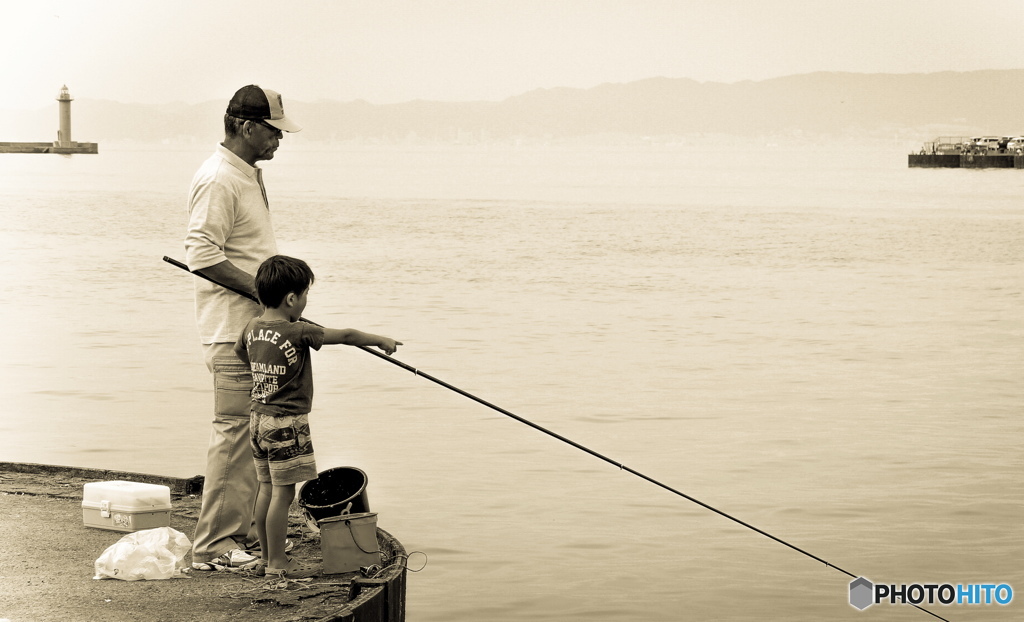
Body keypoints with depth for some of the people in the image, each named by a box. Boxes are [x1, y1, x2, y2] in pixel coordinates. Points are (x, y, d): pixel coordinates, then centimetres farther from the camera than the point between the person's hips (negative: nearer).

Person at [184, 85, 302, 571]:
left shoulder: (249, 175, 17)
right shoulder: (218, 180, -15)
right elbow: (202, 255, -22)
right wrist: (261, 289, -21)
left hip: (256, 326, 10)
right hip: (232, 327, -10)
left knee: (254, 431, 13)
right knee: (235, 430, -10)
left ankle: (243, 530, 21)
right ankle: (214, 545, -6)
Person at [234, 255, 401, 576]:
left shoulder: (252, 328, 4)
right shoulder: (298, 333, -18)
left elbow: (239, 350, 26)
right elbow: (345, 336, -11)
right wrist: (382, 340, 1)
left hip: (260, 417, 8)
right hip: (286, 423, -8)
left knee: (267, 488, 14)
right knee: (283, 493, -3)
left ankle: (267, 555, 22)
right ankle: (277, 563, 1)